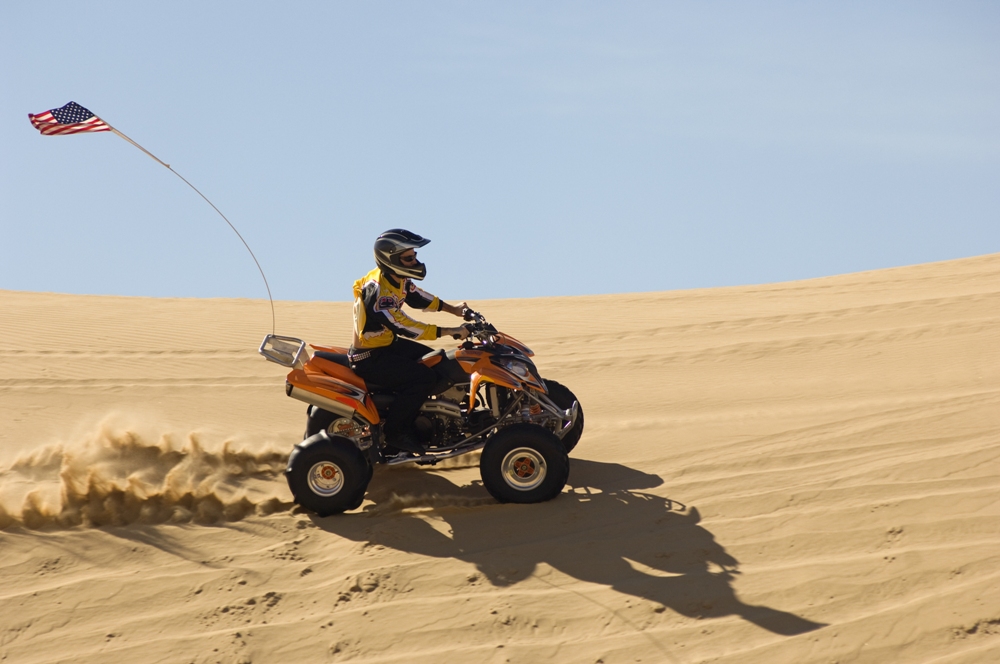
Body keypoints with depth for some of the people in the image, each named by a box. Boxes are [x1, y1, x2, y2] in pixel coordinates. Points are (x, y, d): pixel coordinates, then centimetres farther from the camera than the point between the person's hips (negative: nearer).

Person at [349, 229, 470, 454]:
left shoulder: (398, 279, 1)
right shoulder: (377, 290, -30)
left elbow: (417, 296, 20)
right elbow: (402, 325, -35)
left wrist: (452, 308, 12)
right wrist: (447, 332, -35)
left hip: (389, 343, 10)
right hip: (370, 357, -10)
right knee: (424, 377, -23)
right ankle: (396, 432, -10)